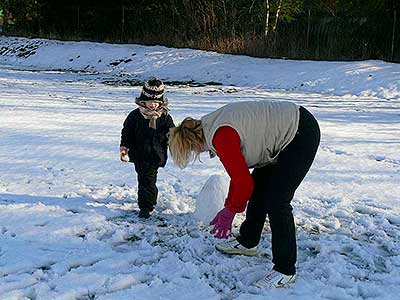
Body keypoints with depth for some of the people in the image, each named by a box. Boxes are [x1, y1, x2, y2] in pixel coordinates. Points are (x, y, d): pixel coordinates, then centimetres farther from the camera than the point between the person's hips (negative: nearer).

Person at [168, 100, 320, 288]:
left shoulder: (221, 138, -24)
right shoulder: (214, 124, 7)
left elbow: (243, 182, -21)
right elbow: (238, 171, 15)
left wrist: (230, 211, -3)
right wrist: (229, 207, 18)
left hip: (301, 135, -11)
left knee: (276, 201, -12)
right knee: (258, 189, 19)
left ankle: (285, 271, -1)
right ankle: (247, 243, 38)